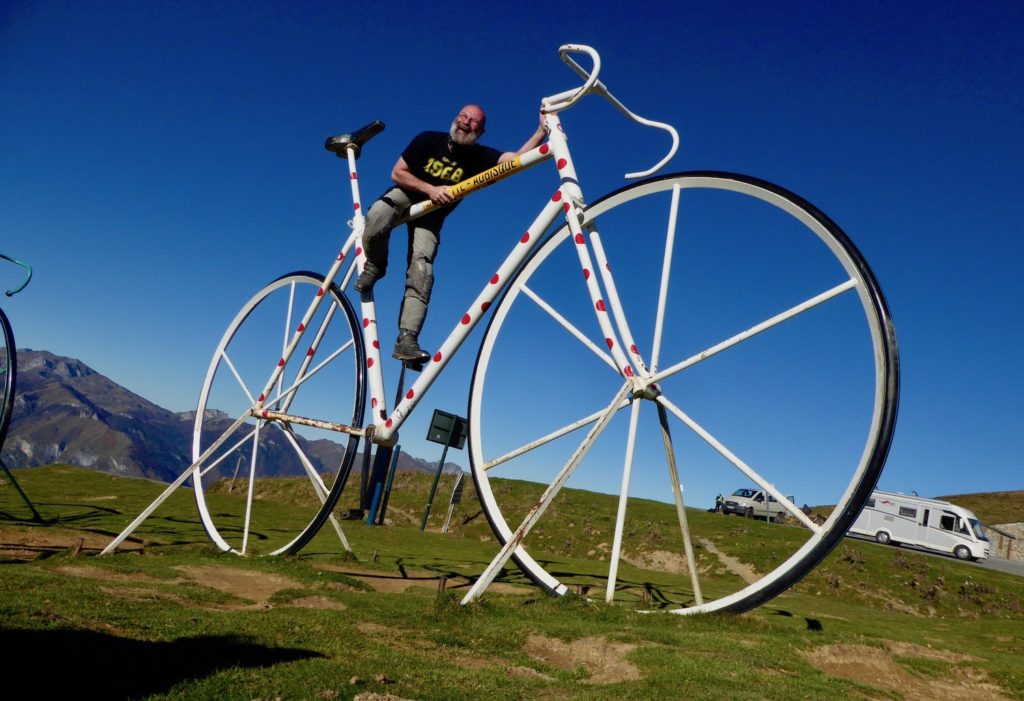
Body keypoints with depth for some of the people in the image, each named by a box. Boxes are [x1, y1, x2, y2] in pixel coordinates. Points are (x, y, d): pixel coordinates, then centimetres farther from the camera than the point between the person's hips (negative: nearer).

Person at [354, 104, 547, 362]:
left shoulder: (480, 157, -14)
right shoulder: (429, 139, -13)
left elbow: (517, 158, -28)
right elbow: (397, 173, -12)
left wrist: (542, 131, -42)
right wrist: (430, 189, -24)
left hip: (431, 215, 1)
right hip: (406, 195, 0)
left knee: (421, 272, -19)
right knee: (376, 219, -36)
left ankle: (406, 339, -21)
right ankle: (374, 266, -5)